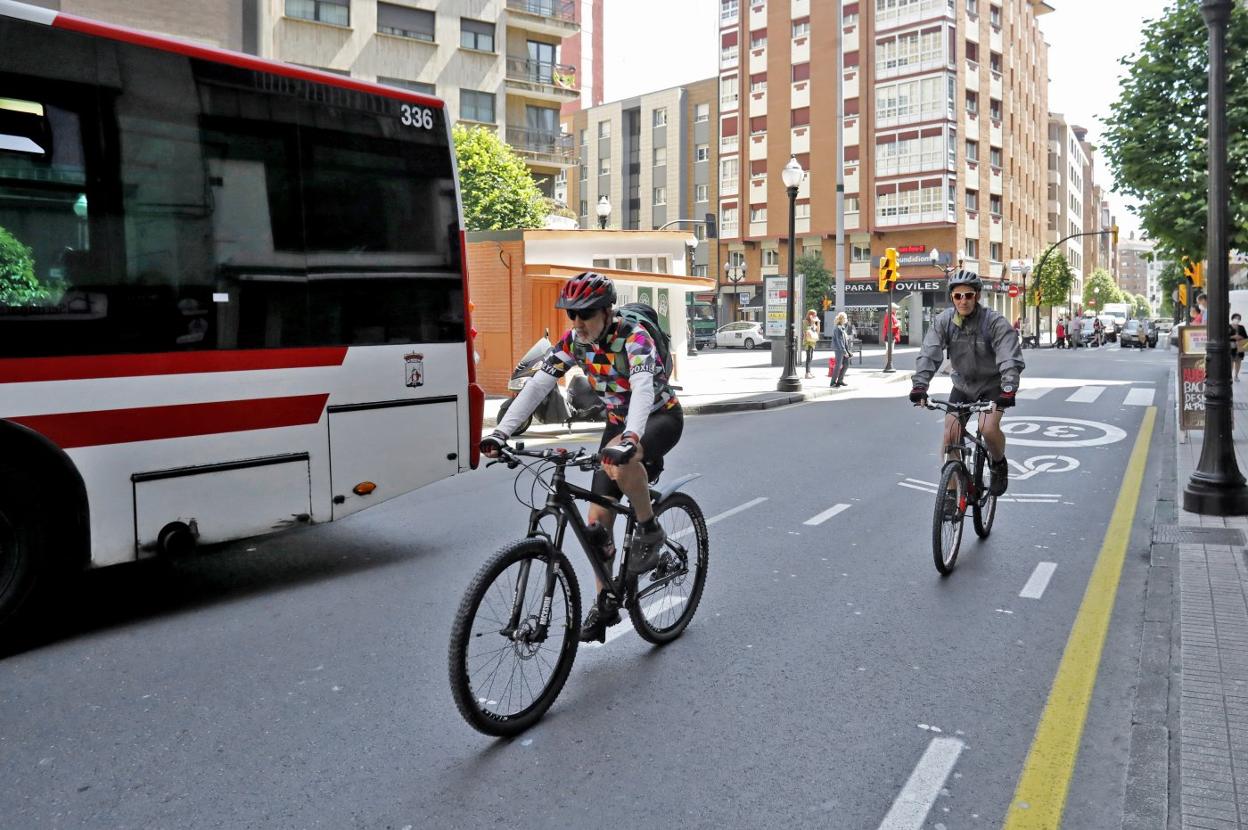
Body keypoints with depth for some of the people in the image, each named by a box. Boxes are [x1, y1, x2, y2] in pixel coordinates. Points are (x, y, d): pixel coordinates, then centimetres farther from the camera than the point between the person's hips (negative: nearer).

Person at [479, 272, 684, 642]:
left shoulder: (634, 337, -27)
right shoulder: (573, 342, -11)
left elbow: (643, 388, -44)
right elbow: (536, 386, -17)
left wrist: (631, 438, -62)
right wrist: (501, 432, -29)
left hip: (661, 417, -6)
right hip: (618, 422, 6)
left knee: (624, 463, -40)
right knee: (598, 520, -2)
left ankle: (649, 531, -14)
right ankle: (605, 604, 14)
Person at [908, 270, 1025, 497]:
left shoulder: (995, 322, -21)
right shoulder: (944, 321, -12)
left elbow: (1011, 359, -29)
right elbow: (929, 354, -19)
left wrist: (1008, 389, -44)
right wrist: (919, 385, -33)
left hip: (992, 386, -3)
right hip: (962, 386, 3)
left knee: (989, 429, -25)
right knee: (949, 434, -9)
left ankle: (998, 464, 8)